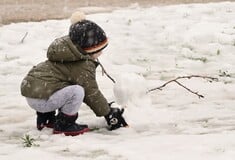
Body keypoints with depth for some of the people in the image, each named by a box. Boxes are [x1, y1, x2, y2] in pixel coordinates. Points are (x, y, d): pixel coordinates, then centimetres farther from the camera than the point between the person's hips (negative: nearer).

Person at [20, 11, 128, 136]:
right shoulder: (84, 66, -13)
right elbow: (92, 94, -8)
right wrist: (108, 114, 4)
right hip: (41, 100, -10)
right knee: (76, 91, -23)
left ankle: (45, 117, 26)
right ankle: (63, 125, -5)